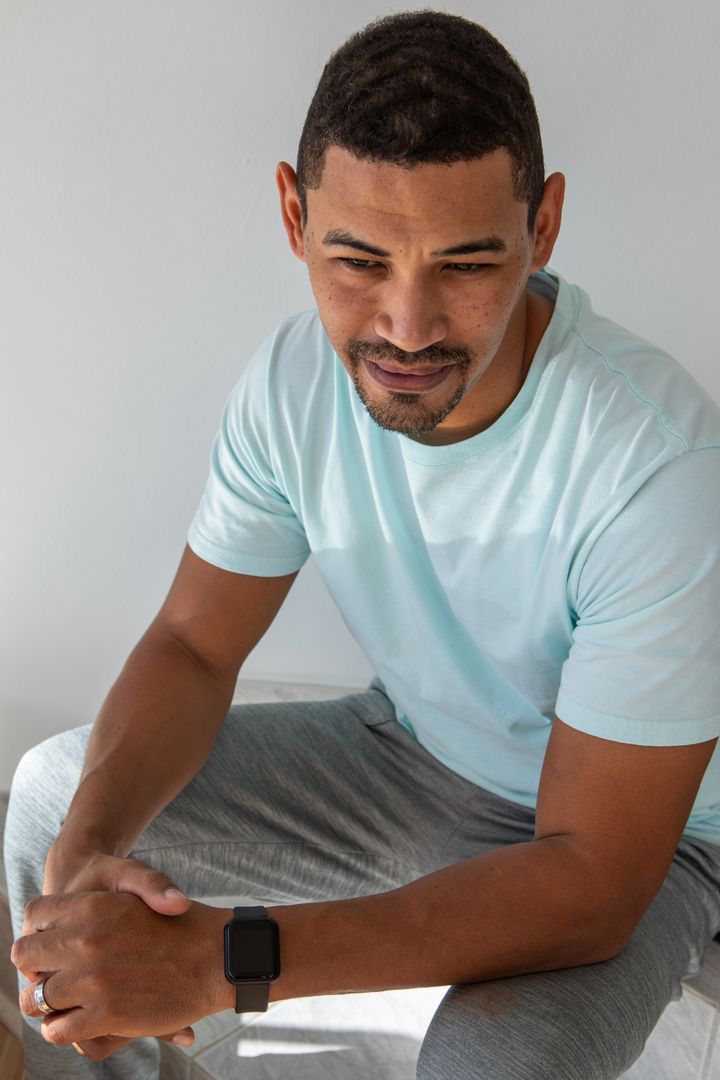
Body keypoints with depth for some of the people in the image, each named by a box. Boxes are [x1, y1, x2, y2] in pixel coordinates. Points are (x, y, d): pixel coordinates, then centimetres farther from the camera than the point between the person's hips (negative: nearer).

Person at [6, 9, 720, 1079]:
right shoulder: (296, 379, -15)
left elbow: (592, 881, -32)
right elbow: (194, 645, -6)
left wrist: (223, 960, -38)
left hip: (630, 841, -4)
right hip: (408, 752, 5)